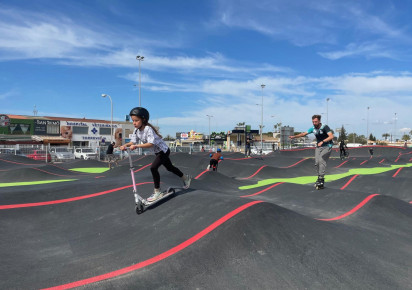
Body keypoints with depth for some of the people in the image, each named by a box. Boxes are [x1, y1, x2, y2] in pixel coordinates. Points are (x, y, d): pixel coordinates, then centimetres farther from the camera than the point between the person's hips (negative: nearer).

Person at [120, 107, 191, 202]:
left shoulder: (148, 129, -30)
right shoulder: (136, 130, -5)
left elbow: (151, 143, -40)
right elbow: (133, 141, -7)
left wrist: (136, 146, -47)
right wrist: (125, 145, -27)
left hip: (163, 150, -9)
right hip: (158, 152, 9)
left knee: (153, 168, -22)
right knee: (170, 167, 21)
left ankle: (157, 192, -9)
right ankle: (186, 178, 43)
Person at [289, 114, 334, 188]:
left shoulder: (325, 127, -15)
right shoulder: (313, 128, 1)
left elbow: (331, 136, -24)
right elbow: (304, 134, 2)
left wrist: (322, 141, -34)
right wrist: (294, 136, -10)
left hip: (327, 147, -5)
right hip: (318, 147, 5)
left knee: (321, 160, -21)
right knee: (317, 162, -5)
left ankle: (321, 178, -18)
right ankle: (319, 177, 10)